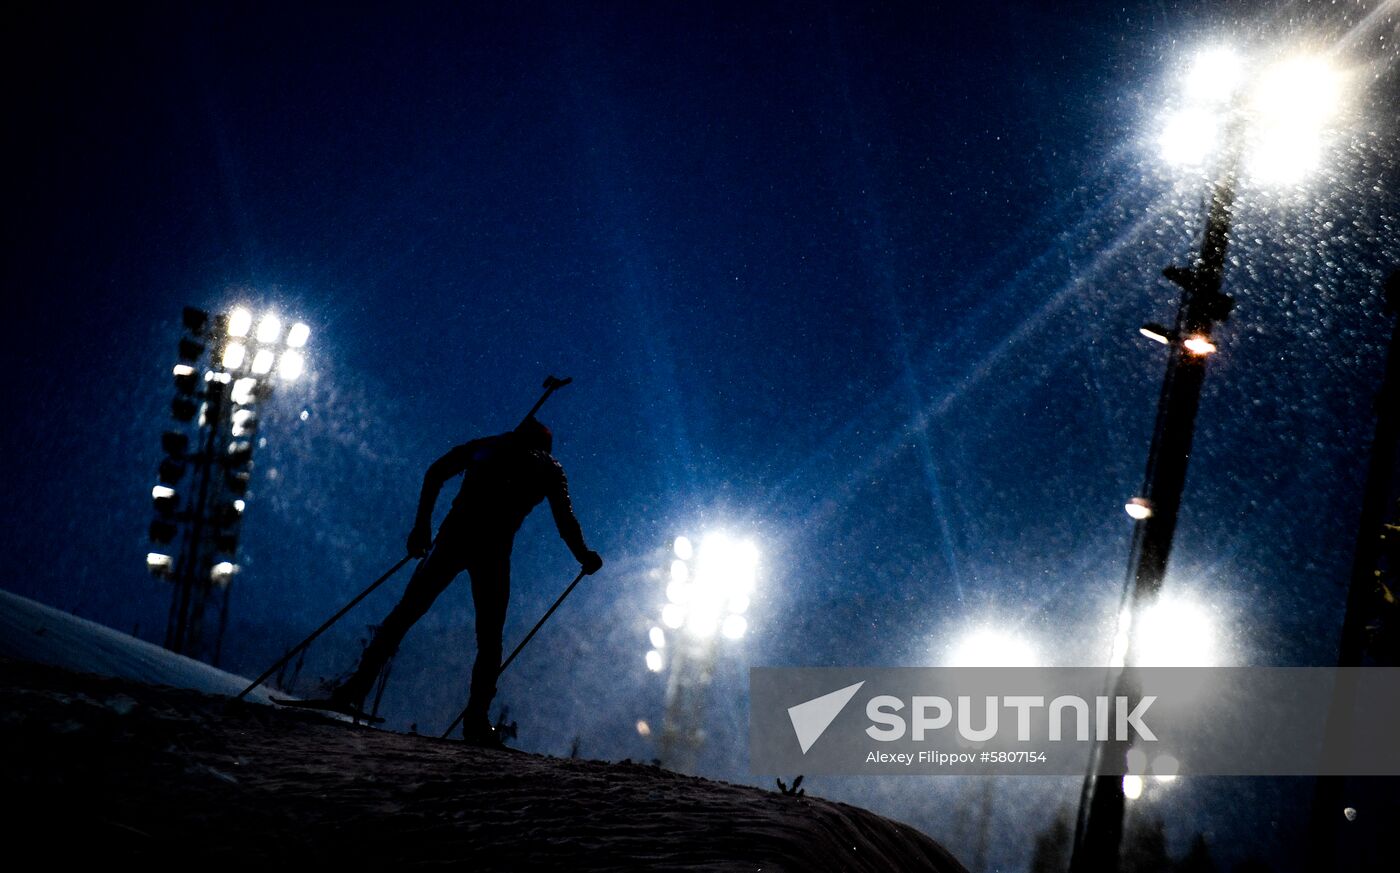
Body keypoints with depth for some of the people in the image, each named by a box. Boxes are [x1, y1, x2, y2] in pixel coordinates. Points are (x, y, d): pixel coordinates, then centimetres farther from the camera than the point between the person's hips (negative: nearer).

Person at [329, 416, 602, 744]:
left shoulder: (486, 445, 24)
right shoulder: (550, 469, 19)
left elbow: (436, 473, 14)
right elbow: (565, 520, 9)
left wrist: (422, 525, 17)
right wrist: (585, 559, 22)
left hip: (455, 535, 1)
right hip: (494, 549, -1)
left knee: (406, 612, 7)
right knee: (489, 638, 11)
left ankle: (357, 687, -3)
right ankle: (476, 720, 1)